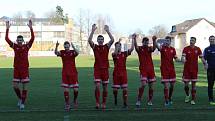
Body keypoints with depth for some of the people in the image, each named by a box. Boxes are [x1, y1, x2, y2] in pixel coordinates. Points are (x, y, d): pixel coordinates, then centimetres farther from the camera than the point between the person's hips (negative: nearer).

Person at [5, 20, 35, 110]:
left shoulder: (27, 46, -2)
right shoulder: (14, 46, 4)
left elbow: (32, 38, -13)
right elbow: (7, 39, -3)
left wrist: (31, 28, -21)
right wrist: (7, 29, -10)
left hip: (25, 68, -2)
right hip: (16, 68, 2)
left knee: (24, 86, 1)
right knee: (15, 86, 1)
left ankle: (22, 103, 9)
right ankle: (20, 98, 26)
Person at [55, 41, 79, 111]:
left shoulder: (73, 52, 0)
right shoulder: (62, 52, 3)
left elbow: (77, 53, -23)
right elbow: (56, 53, -17)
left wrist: (73, 47, -39)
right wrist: (56, 46, -36)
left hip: (73, 73, 0)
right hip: (65, 73, 0)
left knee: (76, 89, 0)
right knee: (66, 90, -4)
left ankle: (75, 100, 28)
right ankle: (67, 104, 6)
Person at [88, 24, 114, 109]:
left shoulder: (106, 46, 6)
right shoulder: (95, 47, 4)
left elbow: (112, 40, -11)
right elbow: (89, 40, -13)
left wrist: (108, 31, -16)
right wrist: (93, 31, -19)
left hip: (105, 69, 1)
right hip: (97, 69, -1)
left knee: (105, 87, 6)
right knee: (97, 85, -13)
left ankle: (104, 103, 16)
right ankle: (97, 102, -5)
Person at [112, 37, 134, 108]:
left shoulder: (124, 54, 5)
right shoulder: (114, 54, -1)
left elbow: (132, 49, -6)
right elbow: (115, 53, -26)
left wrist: (133, 39, -12)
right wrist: (119, 42, -31)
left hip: (123, 73, 1)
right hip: (116, 73, -1)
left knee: (125, 89, -4)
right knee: (115, 89, 1)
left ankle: (125, 104, 2)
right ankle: (115, 99, 31)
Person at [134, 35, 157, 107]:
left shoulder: (149, 48, 7)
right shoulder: (139, 48, 2)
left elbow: (154, 48, -16)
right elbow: (136, 46, -21)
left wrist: (154, 41, -36)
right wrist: (134, 39, -40)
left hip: (151, 69, 4)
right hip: (143, 69, -3)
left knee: (151, 86, 6)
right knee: (143, 84, -16)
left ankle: (150, 101, 19)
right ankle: (138, 101, -8)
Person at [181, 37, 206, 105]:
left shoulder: (198, 49, 3)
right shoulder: (186, 49, -2)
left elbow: (201, 58, 3)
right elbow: (183, 56, -13)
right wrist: (183, 59, -37)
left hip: (194, 69, 1)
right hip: (187, 69, -1)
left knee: (193, 84, 3)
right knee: (186, 84, 0)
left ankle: (193, 99, 10)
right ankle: (187, 95, 29)